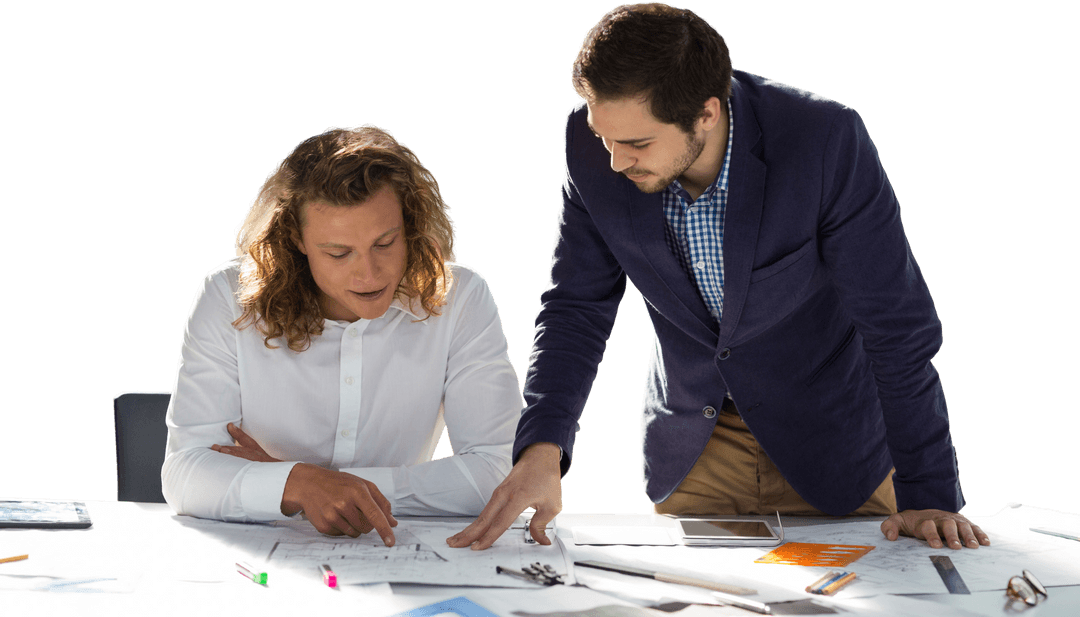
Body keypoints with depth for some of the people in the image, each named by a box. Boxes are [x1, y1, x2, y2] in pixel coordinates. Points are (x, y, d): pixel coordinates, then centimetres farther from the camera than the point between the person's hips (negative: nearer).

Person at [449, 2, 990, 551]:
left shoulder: (825, 140, -30)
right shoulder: (592, 140, -18)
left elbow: (898, 323, -23)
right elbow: (578, 306, -8)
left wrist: (927, 496, -24)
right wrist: (541, 448, -23)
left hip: (829, 439, -3)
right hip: (690, 440, 3)